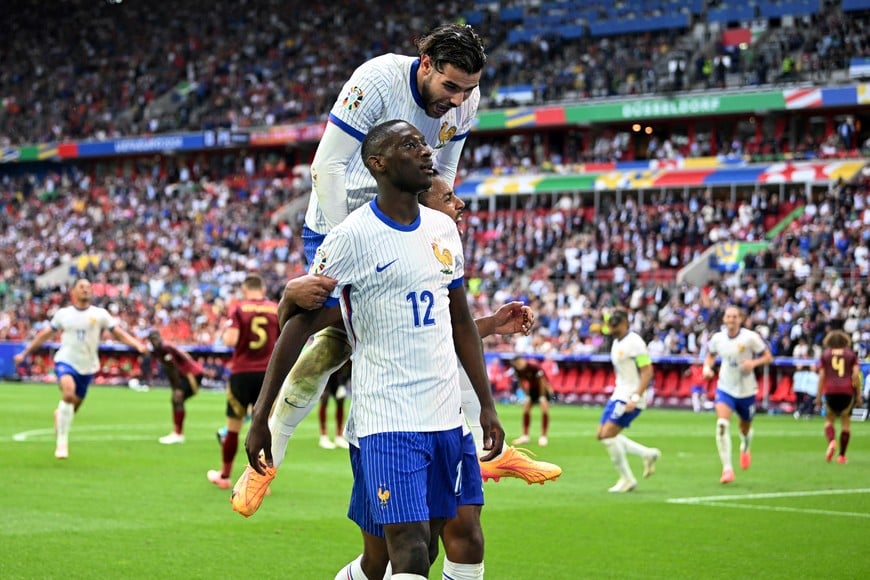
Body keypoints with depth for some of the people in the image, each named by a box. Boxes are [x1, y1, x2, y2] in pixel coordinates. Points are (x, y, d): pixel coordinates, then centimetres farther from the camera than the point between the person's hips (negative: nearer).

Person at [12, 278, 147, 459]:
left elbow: (119, 333, -1)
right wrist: (24, 353, 17)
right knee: (68, 394, -30)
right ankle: (62, 441, -20)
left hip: (87, 367, 2)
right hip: (66, 361, -2)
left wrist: (138, 345, -17)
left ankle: (59, 415, 49)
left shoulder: (100, 314, 3)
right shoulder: (63, 314, 5)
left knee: (72, 408, 10)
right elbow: (44, 335, 16)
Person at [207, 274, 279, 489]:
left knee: (233, 428, 12)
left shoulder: (238, 309, -4)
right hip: (268, 373, 1)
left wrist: (226, 332, 6)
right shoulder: (276, 310, 3)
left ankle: (224, 475, 26)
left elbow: (230, 340, -14)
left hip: (242, 373, -1)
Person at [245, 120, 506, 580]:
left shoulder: (443, 229, 10)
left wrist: (487, 405, 16)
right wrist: (260, 417, -7)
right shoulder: (352, 238, -10)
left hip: (446, 418, 7)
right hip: (389, 422, -7)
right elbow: (299, 326, -7)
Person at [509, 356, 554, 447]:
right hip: (532, 388, 6)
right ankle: (525, 436, 7)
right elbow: (521, 382, 1)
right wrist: (527, 394, -3)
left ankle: (543, 437, -14)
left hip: (543, 388, -6)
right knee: (525, 409, -3)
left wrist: (542, 397, -19)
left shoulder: (535, 367, -32)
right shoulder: (517, 370, -15)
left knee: (545, 409, -20)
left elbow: (542, 381, -25)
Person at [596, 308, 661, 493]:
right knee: (602, 435, 7)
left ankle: (627, 479, -3)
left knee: (608, 435, -15)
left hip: (630, 398, -10)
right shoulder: (617, 343, 13)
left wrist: (635, 398, -25)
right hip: (618, 395, 10)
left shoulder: (634, 342, -15)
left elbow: (647, 371, -20)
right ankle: (648, 454, 15)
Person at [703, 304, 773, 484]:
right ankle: (727, 469, -21)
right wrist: (707, 367, -5)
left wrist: (754, 363, -25)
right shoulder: (717, 338, -4)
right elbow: (711, 355, 15)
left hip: (746, 390, -1)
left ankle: (745, 449, 56)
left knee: (745, 428, 17)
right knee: (722, 424, -23)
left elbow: (768, 357, -7)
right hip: (725, 389, 1)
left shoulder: (750, 337, -13)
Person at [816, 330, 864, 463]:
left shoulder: (825, 355, 10)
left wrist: (819, 396, 6)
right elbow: (856, 374, -1)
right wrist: (859, 395, 3)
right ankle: (842, 455, 8)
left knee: (829, 420, 13)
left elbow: (822, 376, 3)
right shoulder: (851, 355, 10)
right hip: (847, 391, 0)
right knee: (846, 421, 11)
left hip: (830, 391, 0)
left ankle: (831, 442, -18)